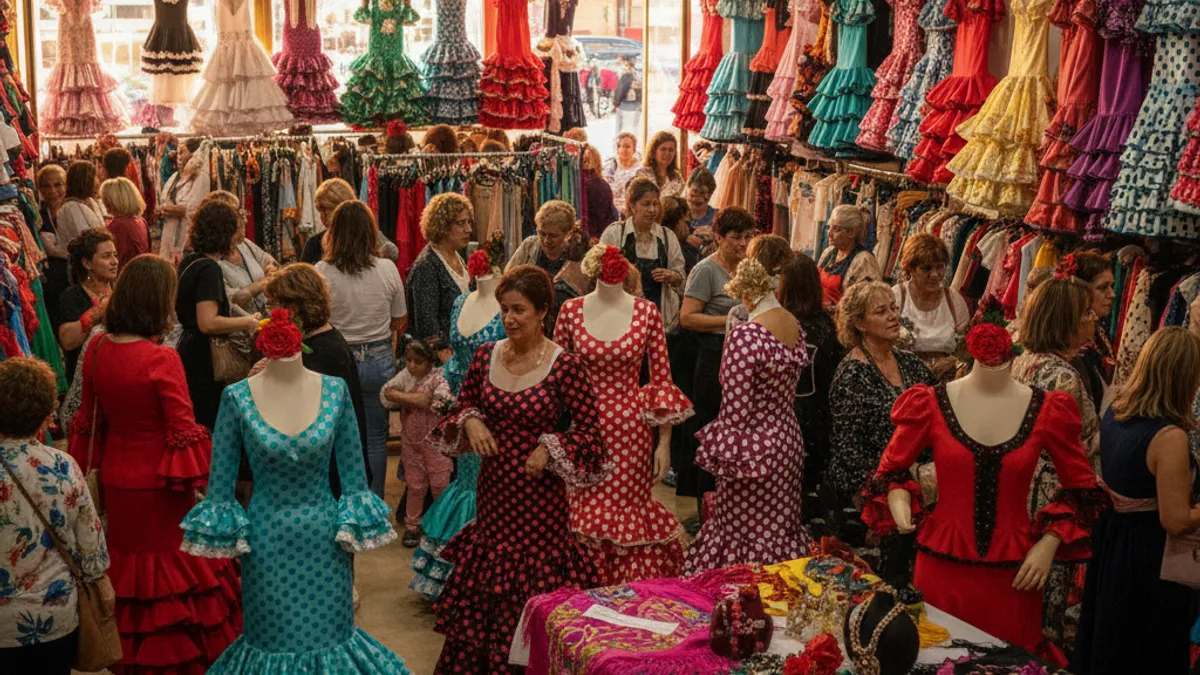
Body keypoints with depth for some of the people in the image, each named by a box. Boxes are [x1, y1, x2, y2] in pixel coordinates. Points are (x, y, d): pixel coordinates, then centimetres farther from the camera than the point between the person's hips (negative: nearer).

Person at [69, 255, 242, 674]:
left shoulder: (97, 349, -4)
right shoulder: (161, 360, -23)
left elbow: (89, 420, 7)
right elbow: (184, 434, -19)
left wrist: (94, 468, 19)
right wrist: (210, 483, -8)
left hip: (114, 477, 6)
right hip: (157, 483, -6)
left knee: (126, 563, 21)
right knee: (168, 569, 10)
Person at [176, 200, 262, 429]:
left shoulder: (188, 263, 11)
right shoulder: (209, 269, -18)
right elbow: (208, 323, -26)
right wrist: (246, 322, -14)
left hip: (188, 350, 10)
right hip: (204, 361, -10)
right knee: (210, 428, -5)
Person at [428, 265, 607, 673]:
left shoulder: (565, 365, -12)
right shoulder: (486, 356, 2)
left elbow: (590, 430, -8)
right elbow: (463, 405, 15)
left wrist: (550, 449, -23)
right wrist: (470, 421, -7)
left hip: (538, 491, -5)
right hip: (492, 486, 5)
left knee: (532, 583, 4)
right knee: (485, 591, 15)